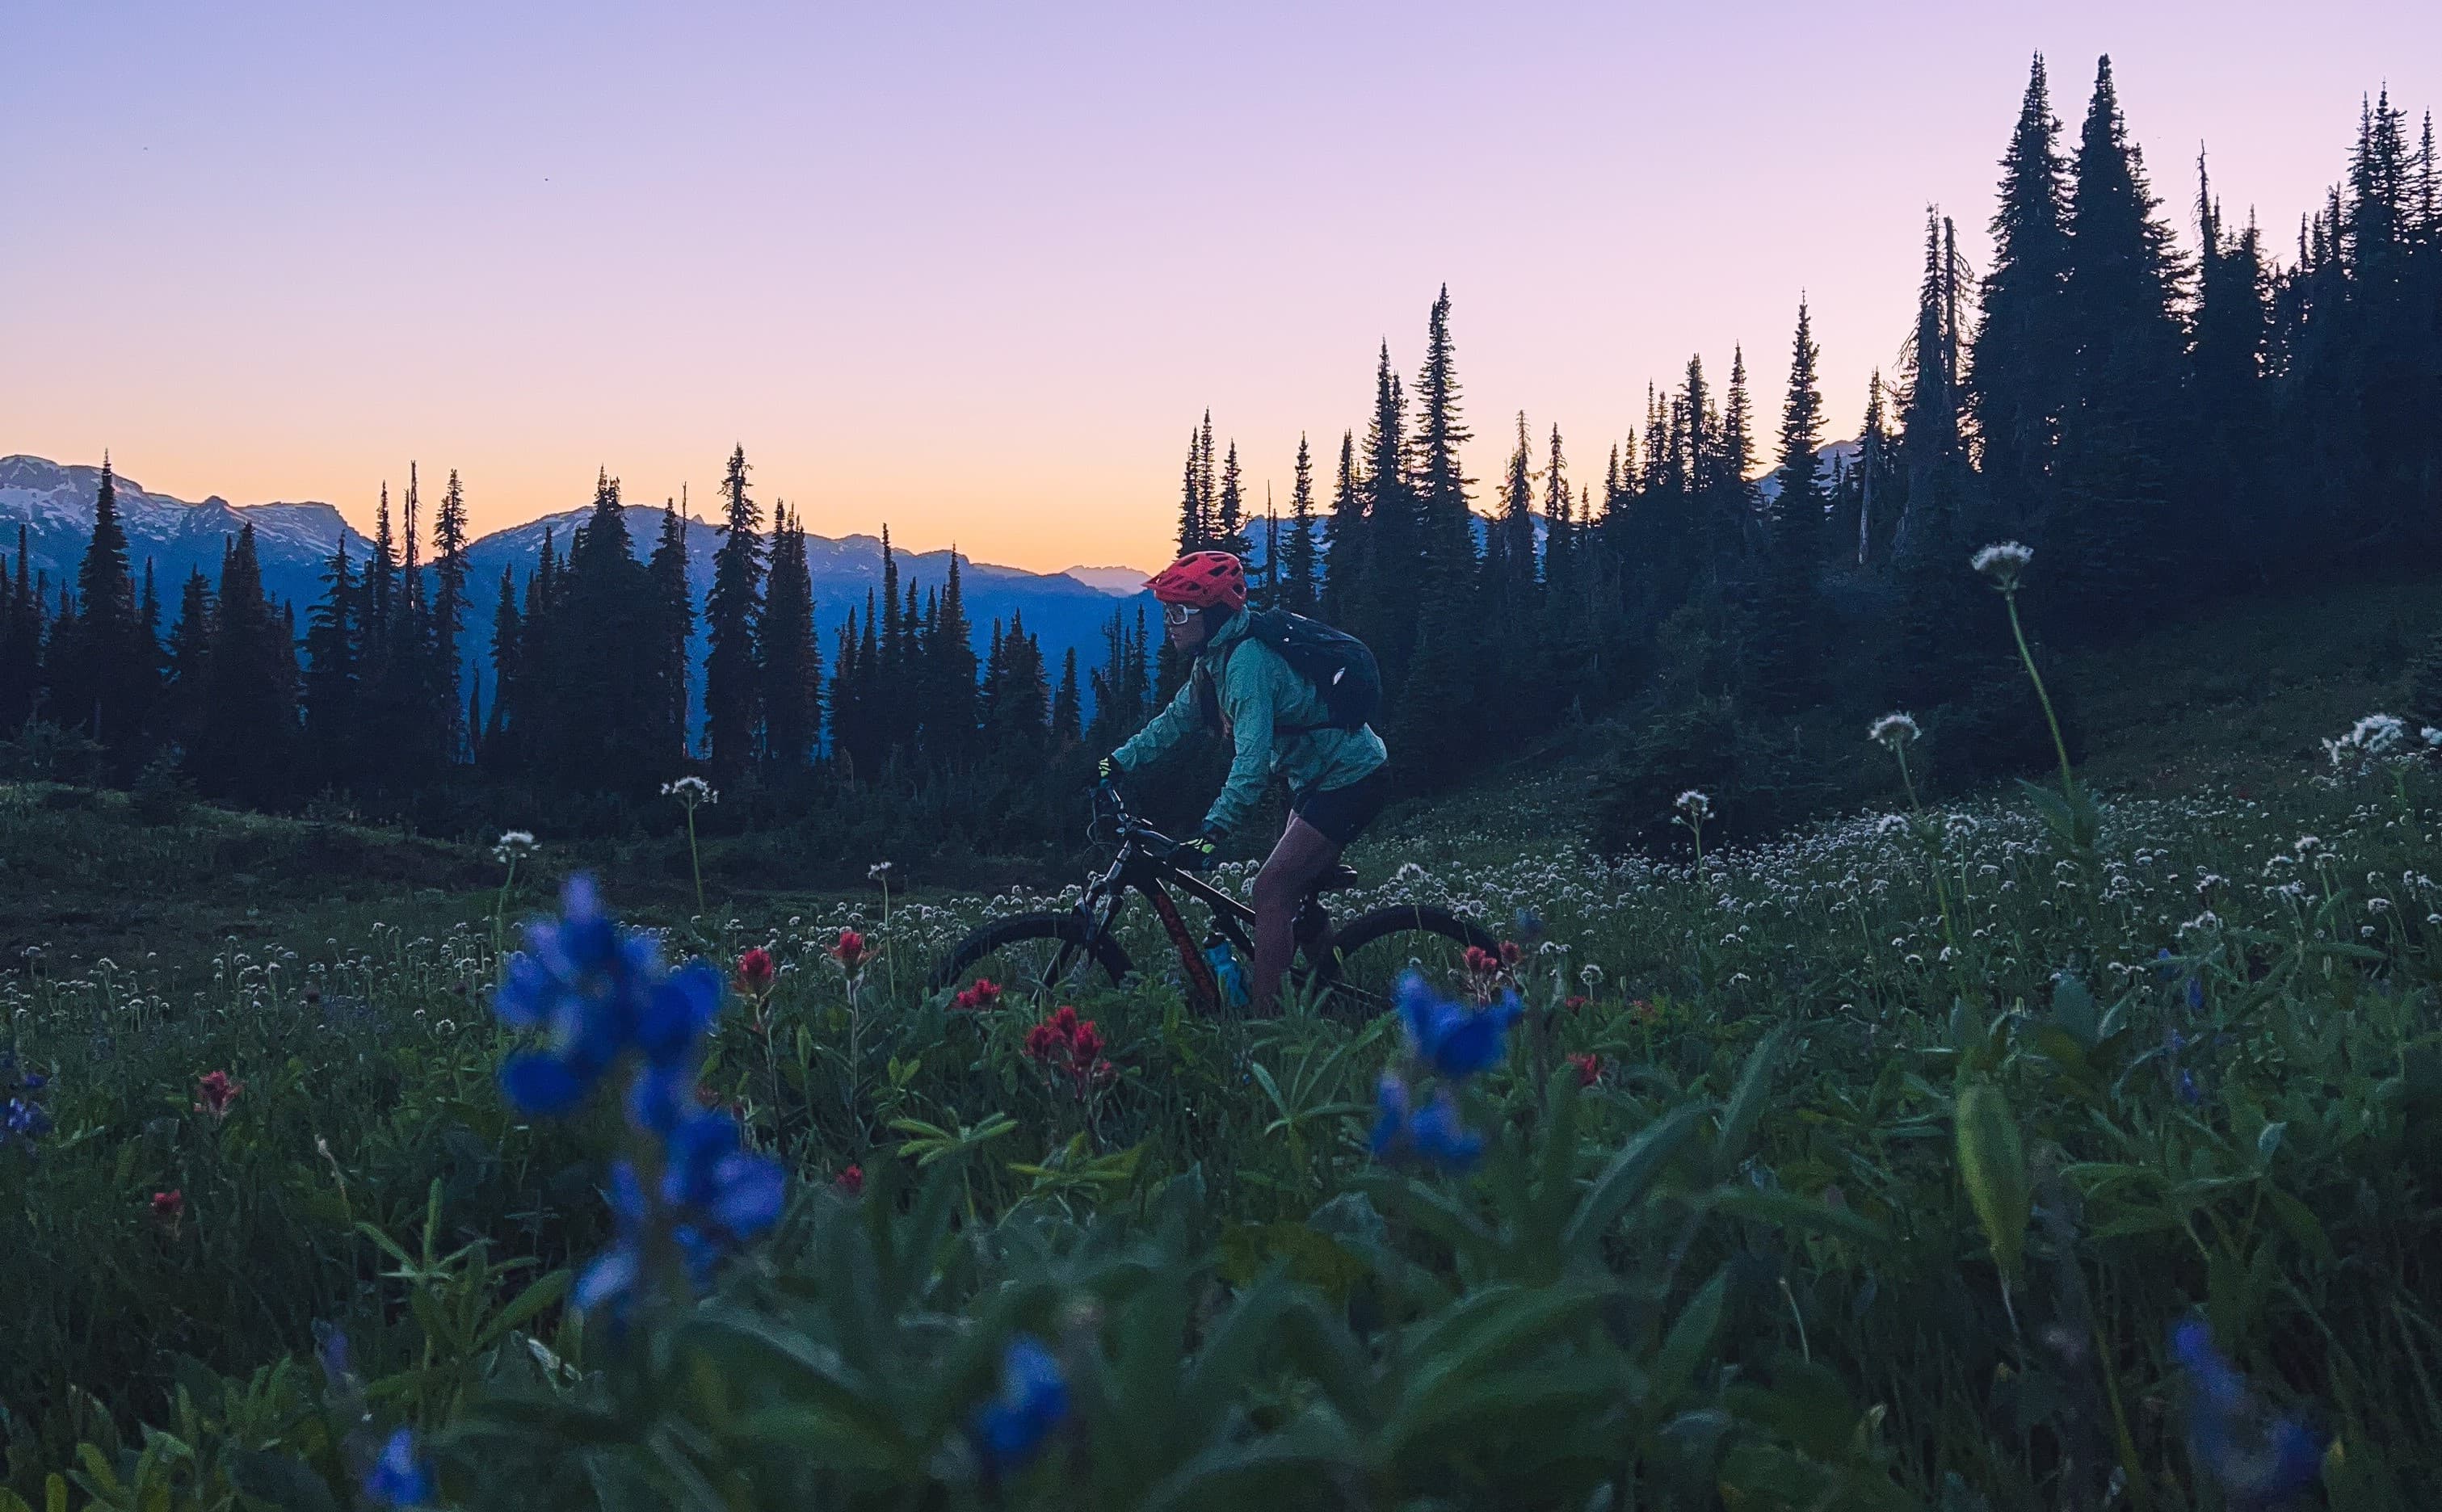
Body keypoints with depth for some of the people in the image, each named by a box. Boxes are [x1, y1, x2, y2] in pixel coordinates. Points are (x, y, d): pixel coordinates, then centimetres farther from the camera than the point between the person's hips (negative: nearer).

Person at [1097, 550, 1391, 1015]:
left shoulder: (1247, 659, -26)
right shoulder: (1215, 656, 4)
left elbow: (1252, 759, -34)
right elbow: (1177, 718, 18)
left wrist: (1211, 833, -39)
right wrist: (1117, 762, 12)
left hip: (1352, 780, -10)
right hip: (1318, 777, 10)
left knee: (1272, 888, -15)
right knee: (1290, 894, 15)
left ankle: (1260, 1015, -14)